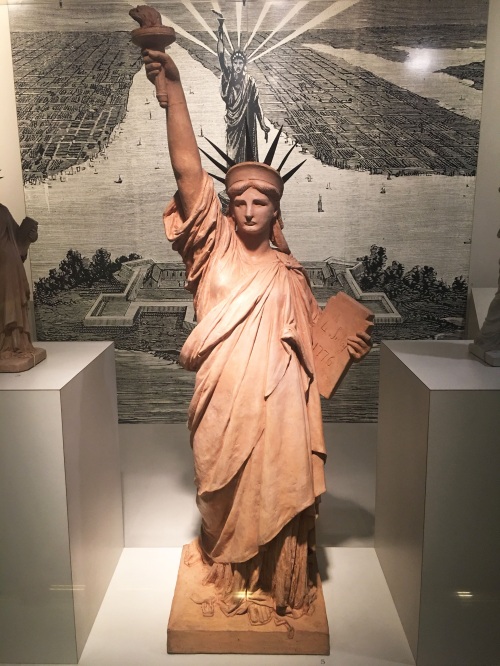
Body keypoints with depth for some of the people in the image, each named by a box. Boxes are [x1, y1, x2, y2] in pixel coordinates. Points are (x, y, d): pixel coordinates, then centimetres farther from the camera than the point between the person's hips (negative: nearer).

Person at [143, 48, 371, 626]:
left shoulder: (288, 271, 8)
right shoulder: (214, 243, 1)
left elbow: (314, 333, 16)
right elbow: (188, 170, -10)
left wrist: (348, 345, -4)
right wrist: (172, 88, -17)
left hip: (278, 409, 1)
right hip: (222, 407, -1)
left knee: (277, 498, 10)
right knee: (223, 501, 16)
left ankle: (278, 588, 34)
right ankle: (226, 576, 42)